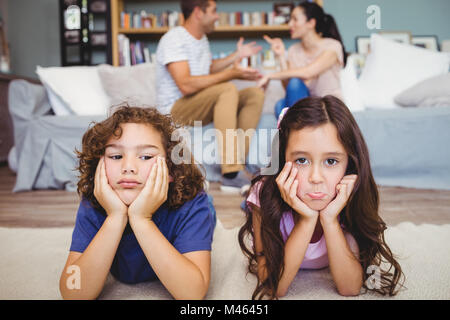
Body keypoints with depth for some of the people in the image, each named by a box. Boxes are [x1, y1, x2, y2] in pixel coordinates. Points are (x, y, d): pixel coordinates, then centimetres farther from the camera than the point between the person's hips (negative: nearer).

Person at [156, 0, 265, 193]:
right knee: (228, 89, -32)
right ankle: (231, 174, -37)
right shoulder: (174, 39, -15)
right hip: (175, 110, -9)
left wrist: (236, 56, 22)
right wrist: (231, 73, -29)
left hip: (201, 107, 9)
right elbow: (186, 85, -29)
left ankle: (238, 162, -14)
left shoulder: (201, 38, 14)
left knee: (255, 94, -2)